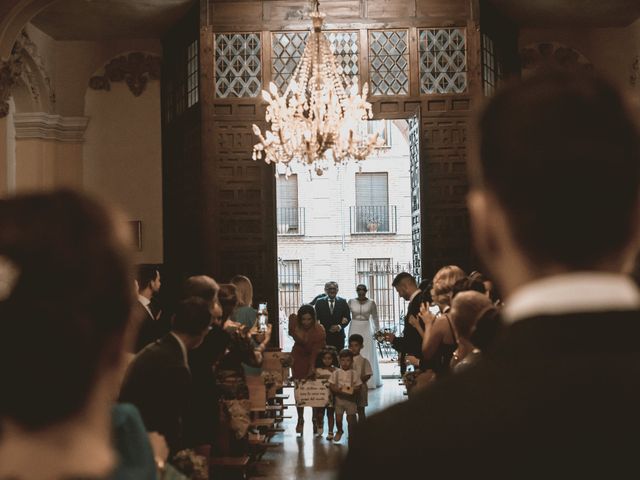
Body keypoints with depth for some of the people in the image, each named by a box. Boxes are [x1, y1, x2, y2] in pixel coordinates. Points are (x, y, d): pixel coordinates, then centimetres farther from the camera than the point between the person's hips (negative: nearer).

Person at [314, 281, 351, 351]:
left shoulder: (342, 302, 7)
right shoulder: (319, 302, 4)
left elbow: (348, 317, 7)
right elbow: (316, 318, 2)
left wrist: (339, 326, -11)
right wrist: (328, 328, -9)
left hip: (339, 336, 1)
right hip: (324, 335, -1)